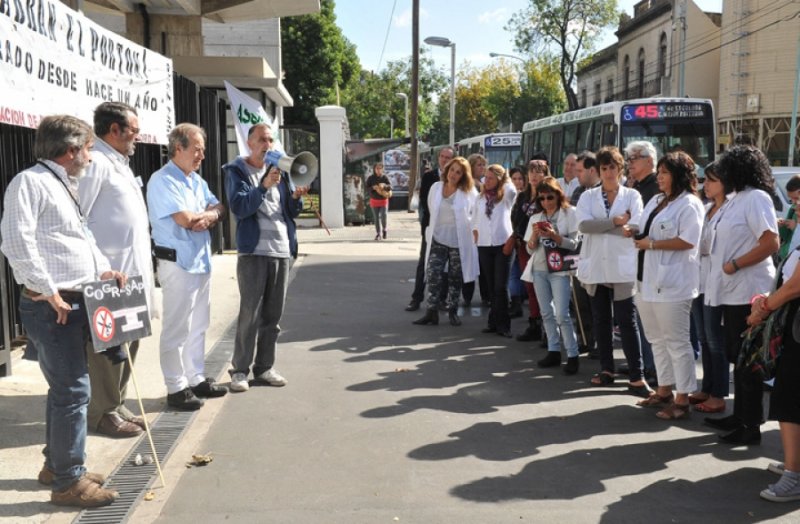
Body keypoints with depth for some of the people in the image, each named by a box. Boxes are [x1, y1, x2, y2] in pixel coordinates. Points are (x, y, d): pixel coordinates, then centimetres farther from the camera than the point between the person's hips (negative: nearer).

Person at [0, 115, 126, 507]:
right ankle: (68, 482, 4)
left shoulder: (66, 187, 18)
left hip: (75, 302, 10)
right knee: (74, 390, -7)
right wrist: (50, 293, -20)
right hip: (50, 307, -10)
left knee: (64, 387, 18)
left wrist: (102, 269, 12)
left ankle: (56, 464, 32)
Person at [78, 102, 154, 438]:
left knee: (128, 341, 14)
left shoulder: (119, 163, 19)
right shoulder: (95, 162, -12)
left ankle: (117, 405, 25)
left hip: (131, 272, 10)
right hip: (108, 275, -10)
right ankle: (102, 414, 10)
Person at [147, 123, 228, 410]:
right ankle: (176, 388, 6)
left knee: (198, 325, 15)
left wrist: (207, 216, -12)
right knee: (177, 329, -2)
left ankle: (197, 379, 26)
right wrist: (206, 214, -2)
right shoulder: (162, 180, -13)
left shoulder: (197, 180, 15)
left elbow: (219, 208, 11)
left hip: (201, 260, 9)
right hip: (178, 263, -9)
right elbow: (185, 219, -21)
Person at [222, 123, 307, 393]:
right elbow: (239, 207, -14)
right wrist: (264, 187, -26)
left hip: (283, 251, 5)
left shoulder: (280, 170, 15)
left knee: (273, 315, 8)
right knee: (249, 314, -5)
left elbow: (292, 211, 14)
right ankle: (240, 369, 4)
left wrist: (296, 198, -7)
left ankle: (264, 367, 16)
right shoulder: (236, 171, 1)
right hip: (254, 252, -5)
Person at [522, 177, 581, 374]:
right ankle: (553, 352, 18)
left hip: (559, 270, -5)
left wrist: (554, 236, -22)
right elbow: (530, 249, 7)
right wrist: (534, 234, -12)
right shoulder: (535, 217, 9)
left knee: (562, 314, -10)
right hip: (539, 269, 5)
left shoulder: (569, 213, -4)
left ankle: (572, 355, -3)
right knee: (546, 313, 10)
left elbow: (574, 244, -7)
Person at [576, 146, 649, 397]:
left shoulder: (632, 196, 3)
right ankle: (606, 369, 23)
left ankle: (636, 376, 0)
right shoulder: (588, 197, 8)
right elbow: (583, 225, -10)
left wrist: (598, 226, -11)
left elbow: (634, 228, -13)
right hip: (595, 266, 3)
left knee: (627, 321, -4)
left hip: (621, 267, -3)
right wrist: (615, 221, -16)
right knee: (600, 320, 11)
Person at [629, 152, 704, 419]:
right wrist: (636, 233, 3)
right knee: (657, 339, 15)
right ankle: (664, 390, 26)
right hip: (647, 280, 9)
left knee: (676, 341, -3)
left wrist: (652, 244, -16)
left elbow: (688, 241, -20)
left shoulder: (689, 204, -9)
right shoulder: (655, 201, 18)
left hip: (672, 282, -9)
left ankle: (682, 399, 4)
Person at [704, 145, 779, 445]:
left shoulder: (755, 198, -13)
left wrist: (733, 265, -18)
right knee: (736, 356, 16)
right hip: (732, 291, 9)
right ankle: (739, 417, 27)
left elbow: (771, 243, -22)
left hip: (748, 291, -9)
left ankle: (751, 427, 6)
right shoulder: (735, 199, 14)